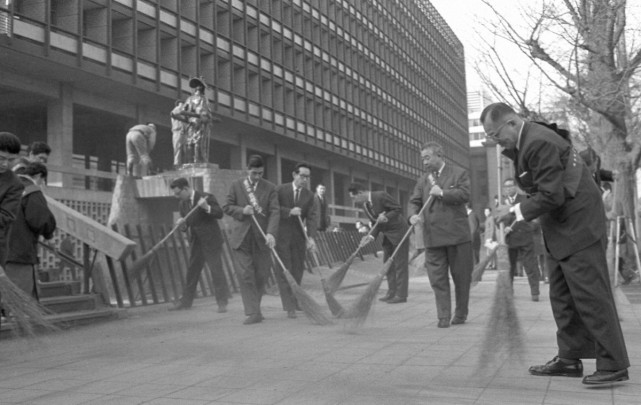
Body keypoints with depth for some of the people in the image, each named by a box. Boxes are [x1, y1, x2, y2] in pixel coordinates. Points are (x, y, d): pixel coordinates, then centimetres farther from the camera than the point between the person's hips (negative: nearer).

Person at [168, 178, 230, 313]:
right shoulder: (182, 204, 9)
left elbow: (220, 214, -16)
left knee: (216, 270, -6)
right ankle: (186, 301, 21)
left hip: (211, 241, -6)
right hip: (195, 241, 6)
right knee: (192, 270, 12)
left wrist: (207, 207, -33)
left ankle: (222, 302, 0)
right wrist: (182, 224, -10)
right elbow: (187, 224, 13)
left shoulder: (207, 197, -11)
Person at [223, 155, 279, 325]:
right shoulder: (236, 186, 4)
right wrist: (242, 211, -13)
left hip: (261, 237, 1)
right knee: (245, 274, -6)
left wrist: (271, 233, -22)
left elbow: (275, 211, -8)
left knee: (261, 274, 7)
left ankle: (255, 307, 27)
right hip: (242, 236, 0)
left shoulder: (270, 188, 1)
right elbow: (227, 207, 7)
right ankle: (253, 313, -4)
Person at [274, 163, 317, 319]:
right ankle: (289, 306, -9)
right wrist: (289, 211, -21)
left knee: (298, 270, 8)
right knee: (284, 271, -7)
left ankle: (295, 300, 26)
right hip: (281, 235, -3)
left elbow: (311, 217, -5)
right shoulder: (280, 190, -3)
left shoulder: (309, 195, 5)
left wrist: (311, 237, -18)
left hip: (299, 237, 3)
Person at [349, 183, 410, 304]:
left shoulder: (381, 196, -20)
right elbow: (376, 223, 8)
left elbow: (398, 209, -14)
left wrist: (386, 218, -29)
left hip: (399, 231, -8)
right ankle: (392, 292, 15)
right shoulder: (364, 205, 4)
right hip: (388, 235, 8)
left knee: (400, 264, -5)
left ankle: (401, 295, -1)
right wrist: (371, 236, -8)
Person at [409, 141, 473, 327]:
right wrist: (414, 214, -10)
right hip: (432, 235, 3)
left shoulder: (459, 174, 4)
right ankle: (444, 316, 5)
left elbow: (465, 194, -9)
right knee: (437, 277, -1)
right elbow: (414, 201, 11)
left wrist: (443, 193, -16)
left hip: (457, 234, -3)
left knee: (461, 275, 6)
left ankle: (461, 314, 21)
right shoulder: (422, 180, 15)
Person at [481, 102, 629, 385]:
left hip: (577, 226, -10)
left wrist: (517, 210, -15)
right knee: (562, 296, 12)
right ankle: (570, 359, 19)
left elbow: (551, 196, -23)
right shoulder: (526, 141, 11)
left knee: (590, 295, -6)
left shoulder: (540, 143, -21)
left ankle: (613, 364, 1)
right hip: (560, 229, 10)